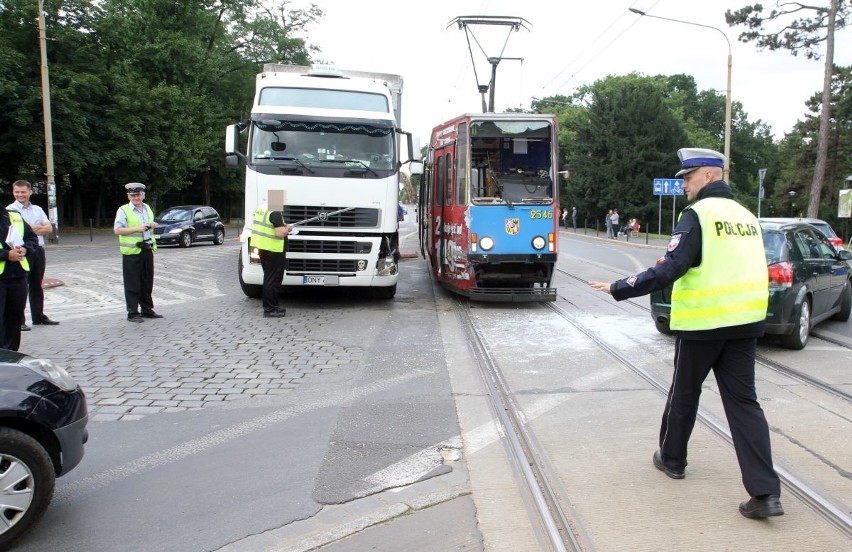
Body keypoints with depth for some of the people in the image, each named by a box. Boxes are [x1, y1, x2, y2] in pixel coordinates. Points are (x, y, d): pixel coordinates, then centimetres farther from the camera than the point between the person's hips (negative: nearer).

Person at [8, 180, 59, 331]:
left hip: (38, 250, 5)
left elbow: (49, 228, 3)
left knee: (37, 286, 14)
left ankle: (38, 316, 23)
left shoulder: (38, 209, 13)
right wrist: (40, 227, -4)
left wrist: (33, 228, -11)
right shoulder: (11, 209, -3)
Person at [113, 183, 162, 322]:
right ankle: (132, 313, 4)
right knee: (132, 284, -2)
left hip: (147, 250, 6)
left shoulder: (147, 208, 13)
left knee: (147, 283, 13)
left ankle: (147, 310, 23)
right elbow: (117, 230, -13)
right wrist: (136, 228, -21)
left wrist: (152, 225, 7)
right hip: (131, 252, -6)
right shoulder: (123, 210, -7)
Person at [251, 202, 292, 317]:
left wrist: (281, 225, 14)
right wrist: (287, 228, -5)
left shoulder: (261, 207, 10)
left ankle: (273, 306, 27)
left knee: (269, 278, 18)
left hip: (262, 247, 9)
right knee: (272, 280, -2)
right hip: (273, 250, -9)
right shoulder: (276, 212, -19)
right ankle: (269, 310, 2)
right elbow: (280, 233, -25)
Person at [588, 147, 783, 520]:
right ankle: (765, 492, 0)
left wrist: (619, 289, -16)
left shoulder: (698, 214, -12)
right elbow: (749, 272, 19)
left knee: (684, 393, 13)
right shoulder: (746, 216, 12)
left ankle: (672, 459, 32)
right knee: (743, 401, 6)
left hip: (702, 322, -6)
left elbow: (670, 269, -21)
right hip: (745, 322, 6)